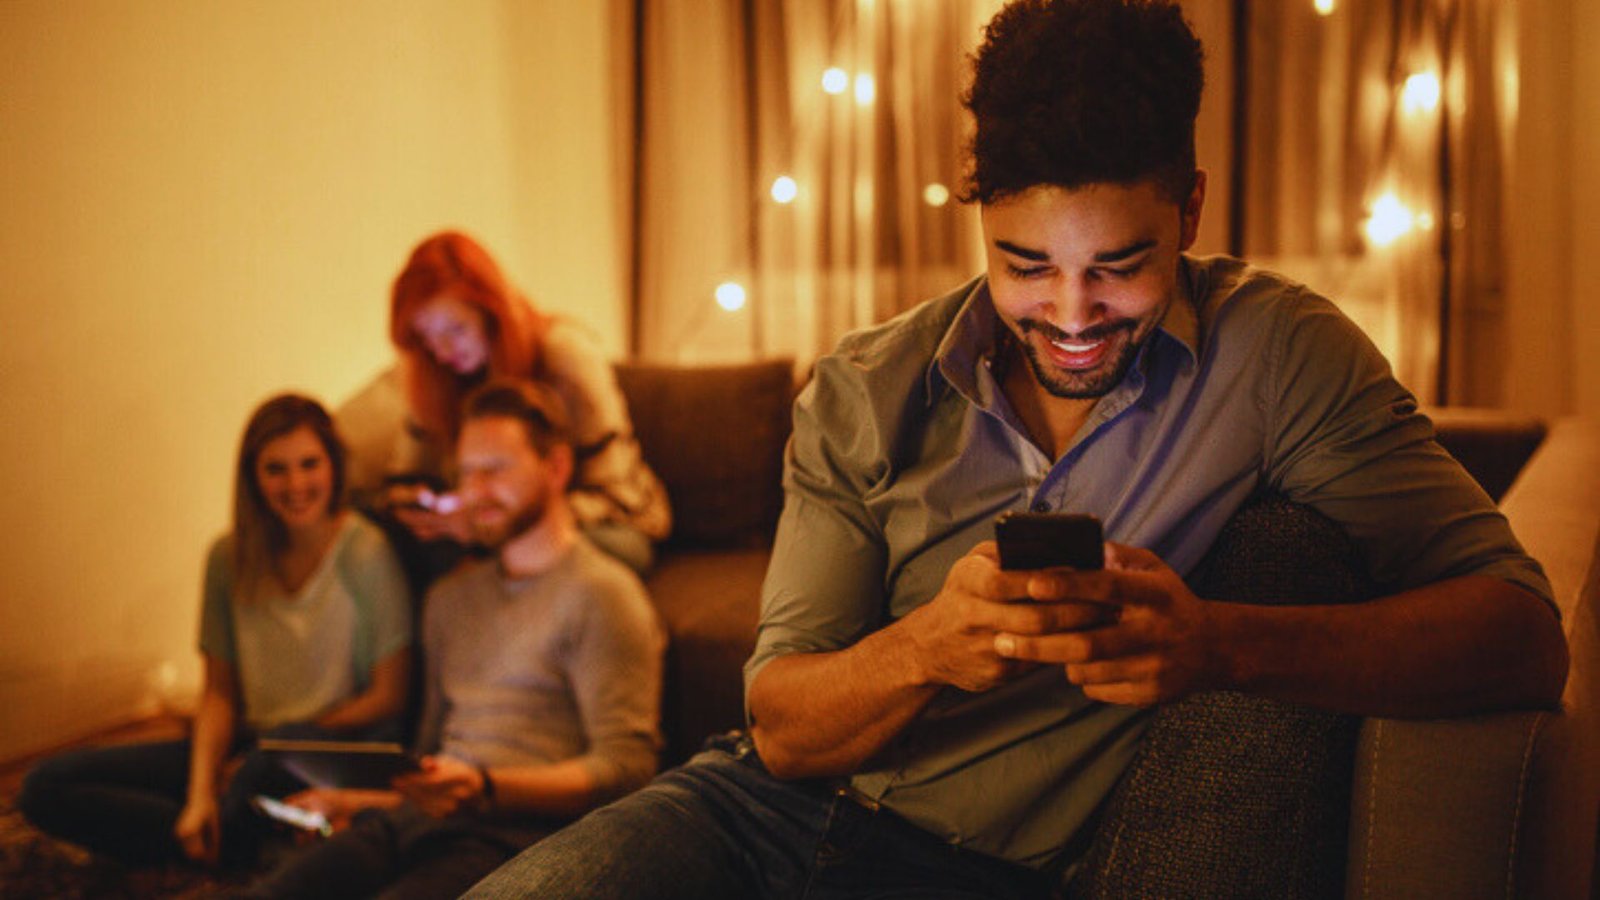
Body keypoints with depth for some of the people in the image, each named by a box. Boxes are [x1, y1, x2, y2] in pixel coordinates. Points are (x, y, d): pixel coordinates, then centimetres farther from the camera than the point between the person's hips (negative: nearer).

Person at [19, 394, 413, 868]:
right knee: (46, 785, -7)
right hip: (246, 746, 6)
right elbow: (219, 692, 8)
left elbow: (389, 696, -7)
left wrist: (295, 735, -10)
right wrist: (201, 793, -6)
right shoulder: (230, 558, 7)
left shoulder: (366, 552, -8)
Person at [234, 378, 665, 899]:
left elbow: (626, 767, -9)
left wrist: (484, 788, -19)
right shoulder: (450, 598, 28)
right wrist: (359, 800, 14)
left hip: (520, 830, -6)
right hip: (423, 819, 7)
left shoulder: (599, 593, 2)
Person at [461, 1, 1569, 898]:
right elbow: (782, 727, -2)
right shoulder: (863, 396, -1)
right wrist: (923, 648, -25)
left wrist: (1215, 640, -33)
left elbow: (1524, 635, -15)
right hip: (772, 808, 2)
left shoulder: (1271, 353, -7)